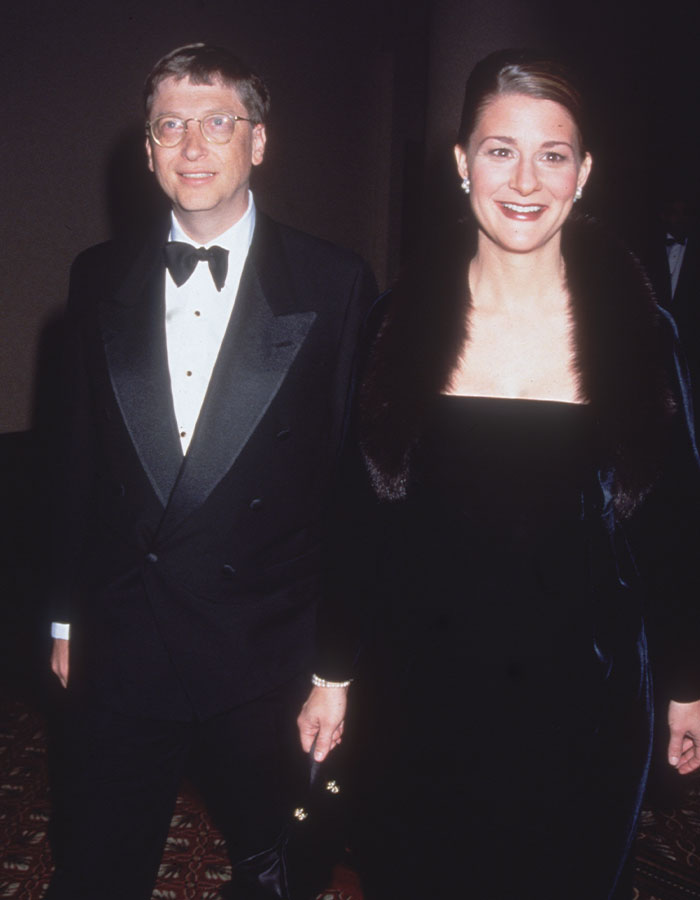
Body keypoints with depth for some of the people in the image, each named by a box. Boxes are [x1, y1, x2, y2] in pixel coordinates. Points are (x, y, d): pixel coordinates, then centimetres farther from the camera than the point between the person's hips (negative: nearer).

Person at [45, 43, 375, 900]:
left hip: (266, 662, -2)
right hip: (119, 653, 2)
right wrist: (68, 614, 10)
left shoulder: (334, 285, -7)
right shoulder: (98, 278, 3)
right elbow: (80, 458, 7)